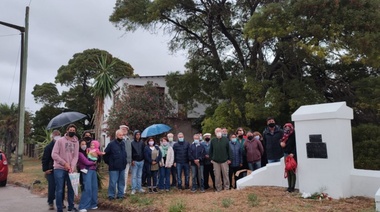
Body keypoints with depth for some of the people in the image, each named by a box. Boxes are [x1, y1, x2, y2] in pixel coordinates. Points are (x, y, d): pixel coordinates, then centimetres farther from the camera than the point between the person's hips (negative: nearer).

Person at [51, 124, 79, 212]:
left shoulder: (76, 142, 7)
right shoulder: (60, 140, -3)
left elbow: (75, 156, 2)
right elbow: (54, 154, -8)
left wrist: (72, 167, -14)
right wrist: (64, 163, -14)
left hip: (70, 169, 4)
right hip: (59, 168, -4)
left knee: (71, 188, 11)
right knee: (59, 190, -1)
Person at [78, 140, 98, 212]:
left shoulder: (88, 152, 19)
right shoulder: (80, 153, -3)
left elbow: (95, 159, 21)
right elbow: (86, 162, -8)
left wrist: (96, 157, 1)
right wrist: (94, 162, 7)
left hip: (93, 170, 7)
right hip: (86, 171, -7)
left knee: (94, 187, 6)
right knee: (87, 188, -14)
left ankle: (92, 204, 16)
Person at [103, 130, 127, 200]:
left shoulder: (123, 143, 8)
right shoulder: (111, 144, -9)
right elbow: (105, 154, -5)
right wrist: (109, 162, -1)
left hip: (122, 167, 6)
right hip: (114, 168, -6)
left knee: (121, 182, 12)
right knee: (113, 182, -2)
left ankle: (120, 194, 23)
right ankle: (111, 195, 12)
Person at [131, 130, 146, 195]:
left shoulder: (142, 143, 6)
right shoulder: (132, 143, -3)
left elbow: (144, 151, 10)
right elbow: (130, 153, -5)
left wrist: (143, 159, 2)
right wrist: (132, 160, -13)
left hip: (141, 161, 3)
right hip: (135, 161, -3)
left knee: (139, 176, 11)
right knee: (134, 176, 0)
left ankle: (139, 188, 18)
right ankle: (133, 189, 5)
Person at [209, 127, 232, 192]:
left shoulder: (225, 139, 1)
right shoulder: (213, 140, 5)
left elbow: (228, 150, 2)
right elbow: (211, 150, 8)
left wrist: (229, 159, -1)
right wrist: (211, 159, 3)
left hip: (224, 160, -1)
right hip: (215, 161, 1)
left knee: (225, 174, 4)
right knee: (217, 175, 5)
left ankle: (227, 187, 17)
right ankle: (218, 188, 15)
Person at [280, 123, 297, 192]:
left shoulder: (294, 135, -8)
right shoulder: (285, 135, 12)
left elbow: (296, 145, -13)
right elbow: (282, 142, 22)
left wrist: (293, 153, -21)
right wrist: (281, 142, -1)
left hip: (292, 155, -6)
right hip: (286, 154, 6)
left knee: (292, 171, -6)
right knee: (288, 171, 7)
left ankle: (292, 187, -2)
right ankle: (289, 186, 12)